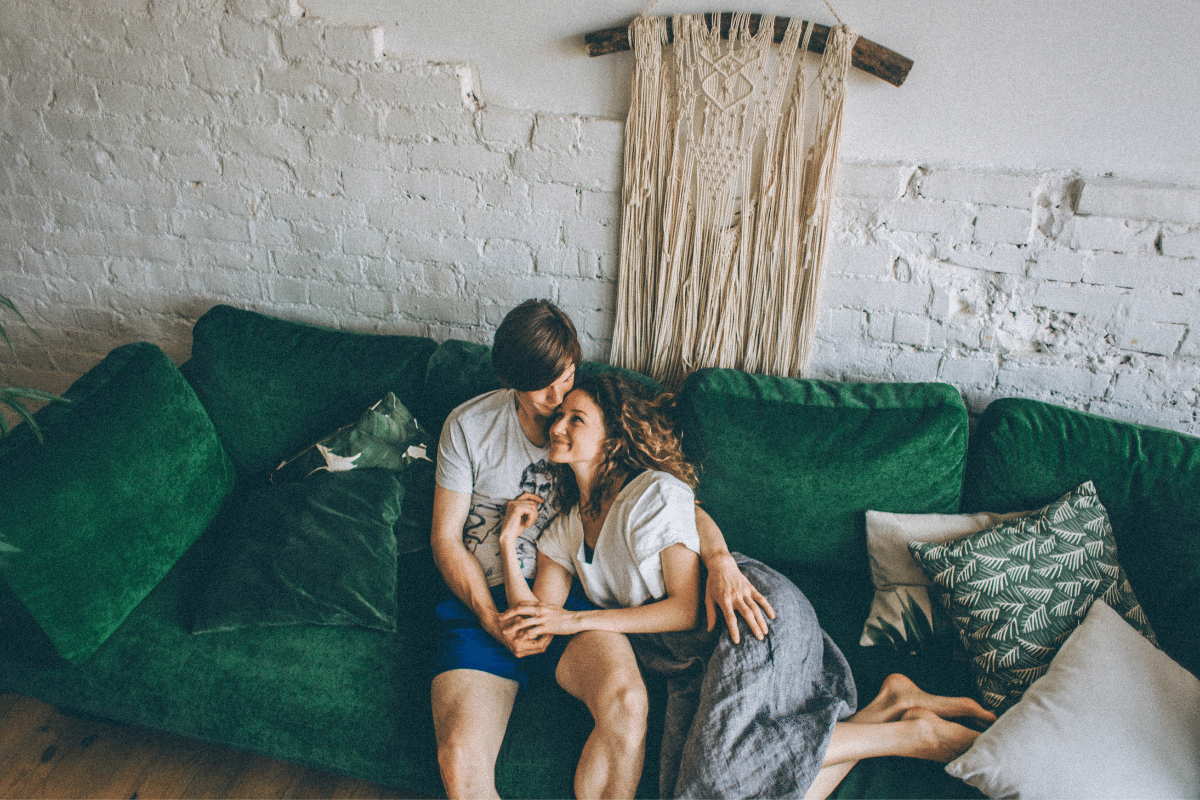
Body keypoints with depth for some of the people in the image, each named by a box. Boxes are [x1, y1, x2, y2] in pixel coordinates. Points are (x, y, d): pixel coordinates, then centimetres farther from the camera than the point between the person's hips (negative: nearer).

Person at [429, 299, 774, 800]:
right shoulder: (468, 426, 1)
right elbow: (446, 538, 4)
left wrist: (720, 560, -22)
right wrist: (494, 622, -10)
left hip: (571, 597, 1)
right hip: (483, 602, 0)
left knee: (627, 704, -30)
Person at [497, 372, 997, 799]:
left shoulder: (657, 492, -5)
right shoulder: (564, 529, 14)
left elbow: (686, 607, -11)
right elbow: (532, 629, 5)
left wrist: (578, 619, -13)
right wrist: (508, 541, -5)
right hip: (691, 663, 6)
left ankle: (913, 733, -11)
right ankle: (886, 705, -6)